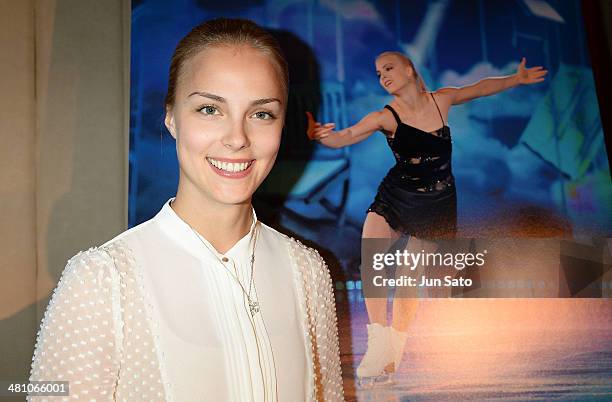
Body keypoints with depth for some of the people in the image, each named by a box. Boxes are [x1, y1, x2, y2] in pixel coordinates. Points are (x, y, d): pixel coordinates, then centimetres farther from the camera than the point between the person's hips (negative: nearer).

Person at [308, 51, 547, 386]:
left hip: (436, 202, 1)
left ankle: (393, 353, 12)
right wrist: (317, 134, -46)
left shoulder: (442, 99, -3)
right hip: (395, 196, -1)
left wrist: (516, 79, 25)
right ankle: (380, 342, -17)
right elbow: (342, 138, -25)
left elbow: (480, 87, 17)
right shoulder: (385, 117, -11)